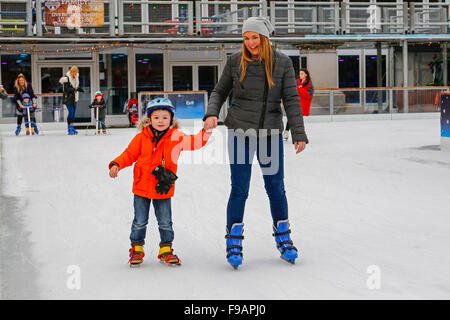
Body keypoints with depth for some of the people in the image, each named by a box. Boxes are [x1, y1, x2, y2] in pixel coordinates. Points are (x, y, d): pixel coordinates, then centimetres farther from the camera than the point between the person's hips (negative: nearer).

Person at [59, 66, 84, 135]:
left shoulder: (76, 77, 7)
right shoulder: (66, 78, -16)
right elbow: (66, 89, -22)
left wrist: (79, 88, 2)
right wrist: (75, 89, -29)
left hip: (74, 98, 7)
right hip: (68, 98, -7)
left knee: (74, 112, 7)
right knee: (71, 111, -14)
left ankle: (71, 128, 14)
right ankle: (69, 128, -9)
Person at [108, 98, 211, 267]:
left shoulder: (176, 137, -3)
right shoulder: (141, 138, -5)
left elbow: (195, 142, -3)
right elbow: (129, 154, 0)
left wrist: (206, 131, -19)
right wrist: (116, 165, -14)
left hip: (164, 189, 1)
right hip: (142, 187, 0)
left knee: (165, 222, 9)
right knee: (140, 221, 7)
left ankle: (166, 249, 26)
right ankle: (136, 249, 24)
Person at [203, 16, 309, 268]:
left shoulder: (282, 62, -2)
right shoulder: (236, 61, -1)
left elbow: (291, 99, -3)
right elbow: (220, 91, 9)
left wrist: (299, 133, -8)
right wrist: (212, 113, -9)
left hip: (271, 133, 1)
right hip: (240, 132, -1)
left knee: (276, 188, 9)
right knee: (239, 189, 0)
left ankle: (283, 239, 26)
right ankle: (234, 242, 12)